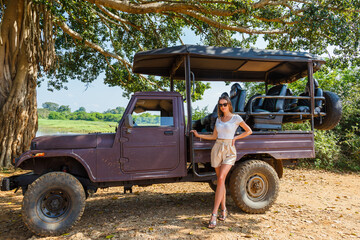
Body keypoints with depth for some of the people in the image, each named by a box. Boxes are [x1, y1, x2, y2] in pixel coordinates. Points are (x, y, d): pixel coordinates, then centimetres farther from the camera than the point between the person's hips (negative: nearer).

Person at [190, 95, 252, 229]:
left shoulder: (236, 118, 0)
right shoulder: (218, 119, 13)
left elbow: (249, 131, 7)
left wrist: (235, 138, -2)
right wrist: (198, 135, 7)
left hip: (229, 150, -5)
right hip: (217, 149, 5)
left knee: (221, 179, -17)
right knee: (220, 180, 8)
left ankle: (214, 214, -15)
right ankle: (223, 210, 21)